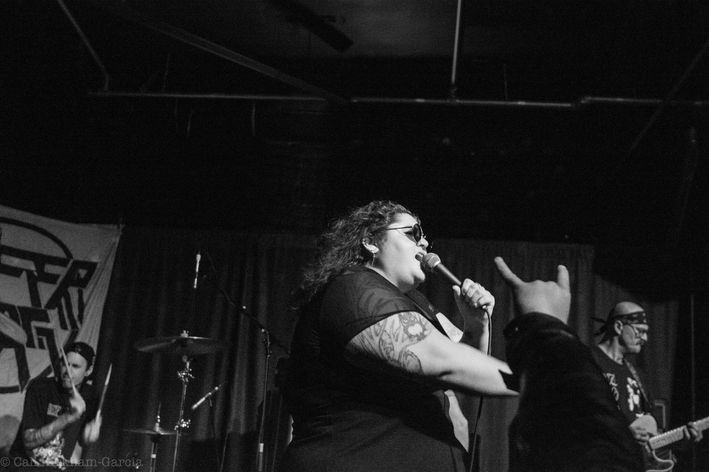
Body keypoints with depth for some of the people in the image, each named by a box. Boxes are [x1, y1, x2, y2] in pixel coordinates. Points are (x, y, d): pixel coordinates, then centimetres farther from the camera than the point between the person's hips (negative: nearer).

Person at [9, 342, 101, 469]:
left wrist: (87, 437, -14)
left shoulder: (90, 396, 0)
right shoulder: (39, 387, -12)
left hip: (61, 468, 4)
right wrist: (69, 417, -30)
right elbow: (29, 441, -20)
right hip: (25, 464, -4)